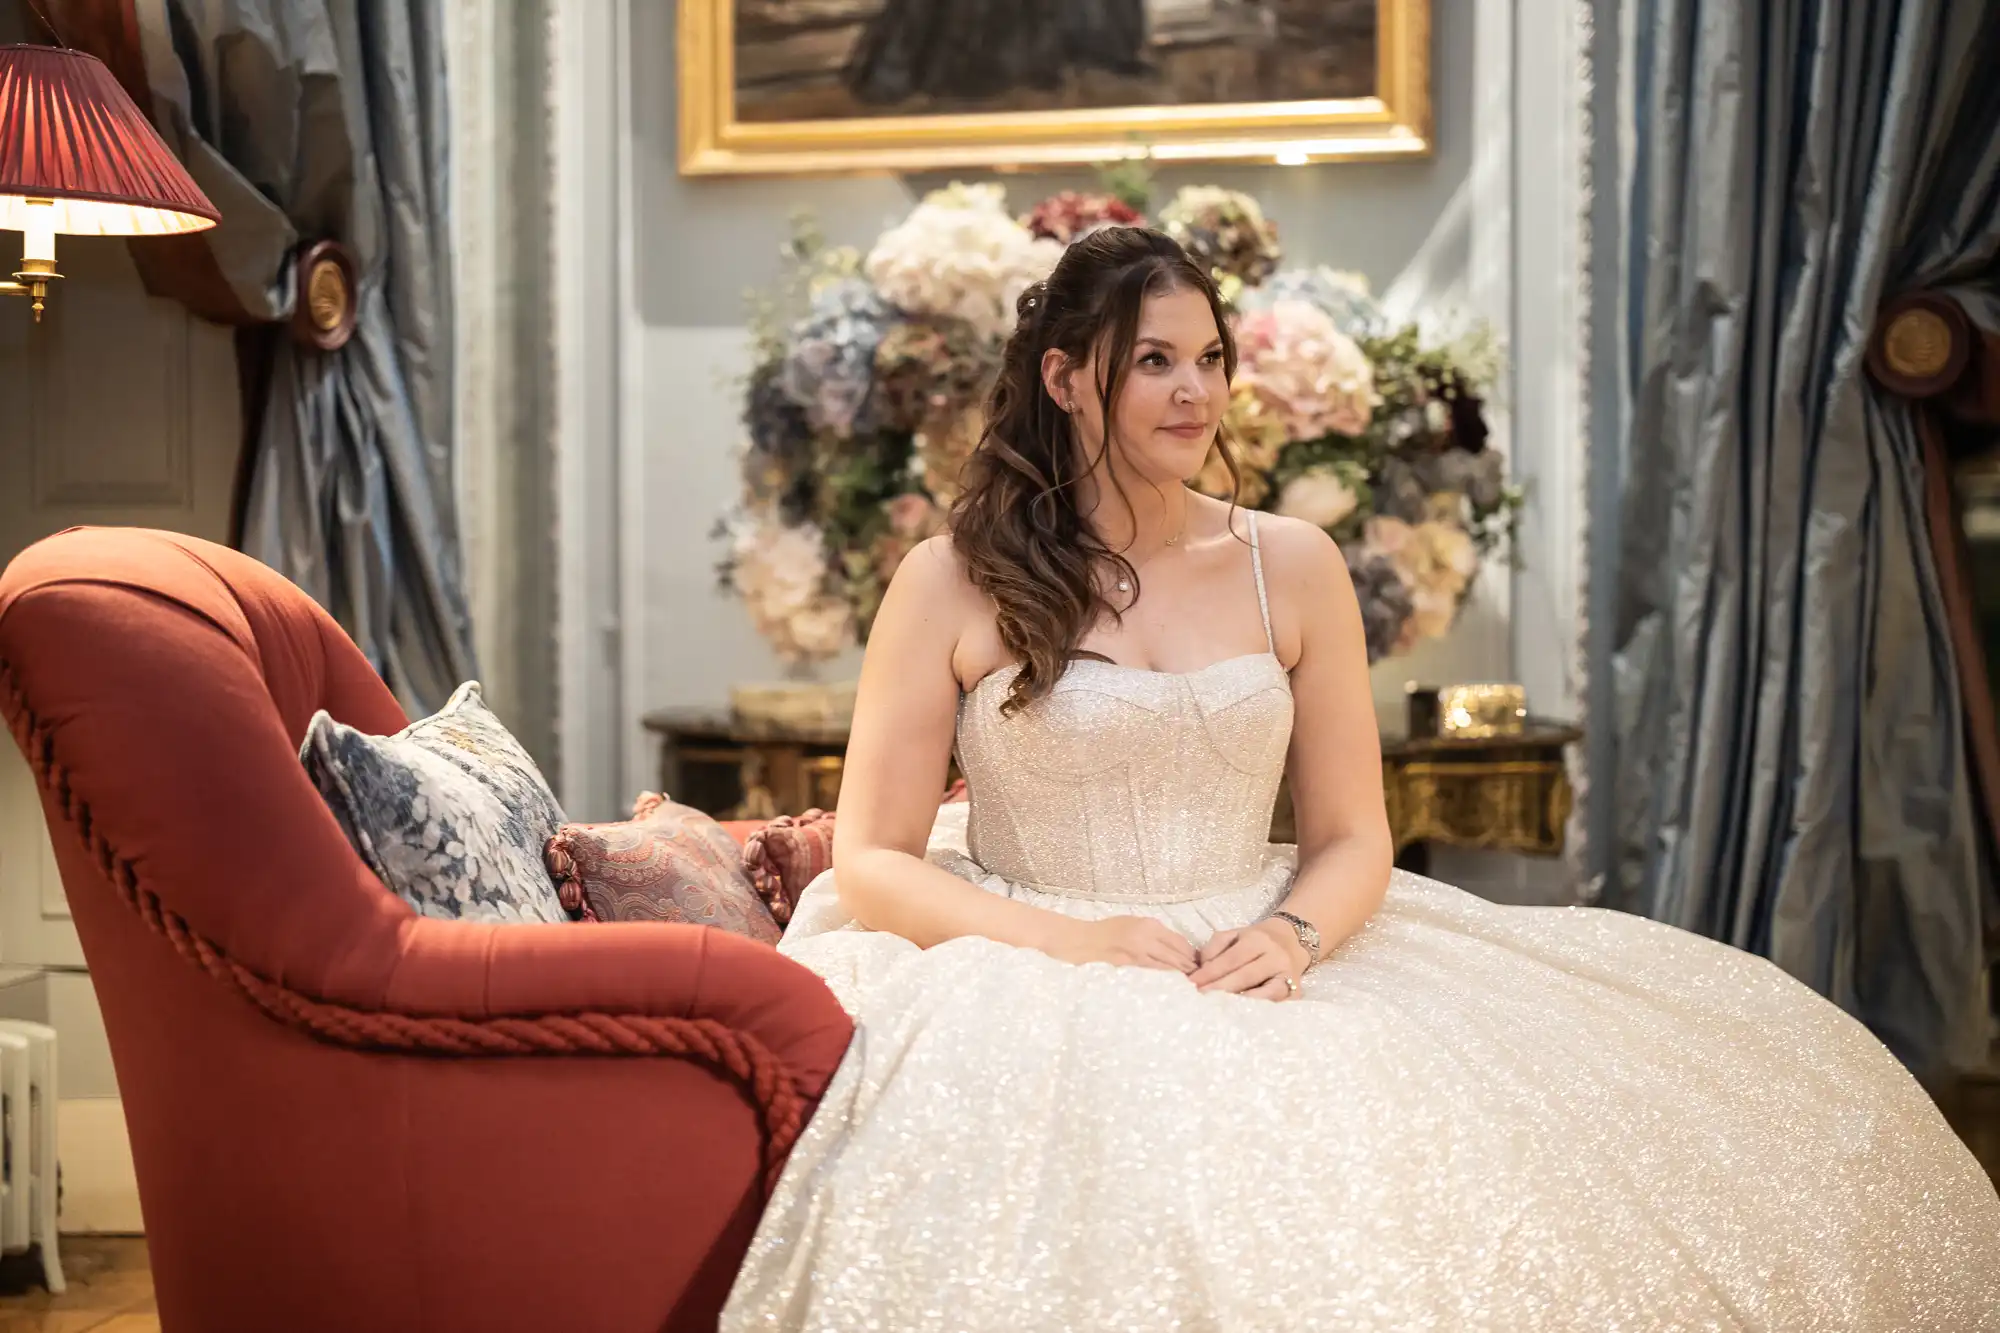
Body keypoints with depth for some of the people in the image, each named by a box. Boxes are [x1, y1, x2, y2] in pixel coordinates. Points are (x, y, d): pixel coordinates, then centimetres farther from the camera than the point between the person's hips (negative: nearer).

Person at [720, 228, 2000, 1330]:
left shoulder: (1292, 566, 7)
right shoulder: (954, 584, -1)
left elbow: (1353, 836, 10)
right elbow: (872, 863, -2)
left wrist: (1296, 935, -12)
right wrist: (1068, 942, -16)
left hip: (1262, 971, 3)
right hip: (1030, 989, -3)